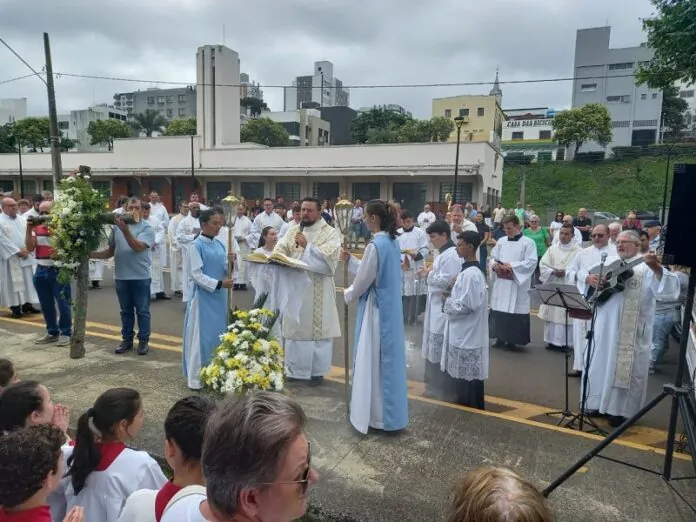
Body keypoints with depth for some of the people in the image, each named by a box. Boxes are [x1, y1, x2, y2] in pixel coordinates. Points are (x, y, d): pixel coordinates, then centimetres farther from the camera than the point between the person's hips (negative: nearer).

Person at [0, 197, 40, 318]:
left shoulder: (22, 219, 12)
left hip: (26, 255, 5)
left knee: (27, 280, 7)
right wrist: (18, 251, -15)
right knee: (13, 282, -1)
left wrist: (27, 248, -9)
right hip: (11, 257, -5)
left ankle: (27, 304, 14)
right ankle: (15, 307, 4)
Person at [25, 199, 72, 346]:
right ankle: (52, 332, 25)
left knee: (63, 303, 1)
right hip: (41, 271, 6)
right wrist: (29, 230, -8)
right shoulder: (36, 227, 9)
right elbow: (29, 248, 2)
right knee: (46, 304, 13)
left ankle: (66, 333, 11)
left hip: (59, 270, -6)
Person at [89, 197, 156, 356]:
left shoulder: (147, 228, -7)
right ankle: (127, 339, 25)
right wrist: (91, 254, -1)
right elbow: (111, 251, 11)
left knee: (142, 311, 5)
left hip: (140, 276, -4)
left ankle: (144, 340, 16)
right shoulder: (117, 226, 5)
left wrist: (125, 230, -28)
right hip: (121, 276, 4)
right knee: (126, 311, 14)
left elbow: (138, 247, -21)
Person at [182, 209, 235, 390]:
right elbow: (196, 274, -14)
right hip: (203, 296, -6)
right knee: (201, 336, 0)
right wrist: (219, 284, -21)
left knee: (218, 335, 12)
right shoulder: (196, 246, -10)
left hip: (219, 296, 6)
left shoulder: (220, 244, 8)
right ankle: (196, 377, 11)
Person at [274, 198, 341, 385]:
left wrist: (307, 245, -20)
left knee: (317, 328, 3)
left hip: (318, 290, -4)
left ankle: (317, 370, 17)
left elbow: (329, 256, -17)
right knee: (295, 327, 11)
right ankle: (295, 368, 25)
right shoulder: (293, 230, 12)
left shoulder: (330, 232, -3)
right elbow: (281, 248, 0)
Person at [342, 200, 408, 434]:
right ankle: (389, 412, 31)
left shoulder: (375, 245, -21)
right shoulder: (392, 242, 7)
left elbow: (364, 280, -15)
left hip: (376, 309, -9)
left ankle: (376, 415, 17)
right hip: (390, 307, 9)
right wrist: (351, 260, 14)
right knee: (387, 359, 18)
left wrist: (347, 294, 4)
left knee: (373, 361, 4)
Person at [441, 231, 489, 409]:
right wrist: (451, 296, 5)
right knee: (459, 377, 18)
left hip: (468, 335, -10)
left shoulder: (471, 274, -20)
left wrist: (447, 303, -9)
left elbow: (467, 305, -23)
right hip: (462, 333, 10)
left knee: (468, 379, 3)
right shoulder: (468, 271, 10)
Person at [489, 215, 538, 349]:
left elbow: (531, 262, -12)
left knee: (514, 310, -1)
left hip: (517, 285, -5)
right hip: (500, 282, 5)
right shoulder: (501, 241, 12)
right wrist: (494, 264, -8)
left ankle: (512, 339, 9)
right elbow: (492, 257, 15)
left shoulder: (528, 243, -3)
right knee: (499, 309, 6)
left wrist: (511, 266, -19)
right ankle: (500, 337, 18)